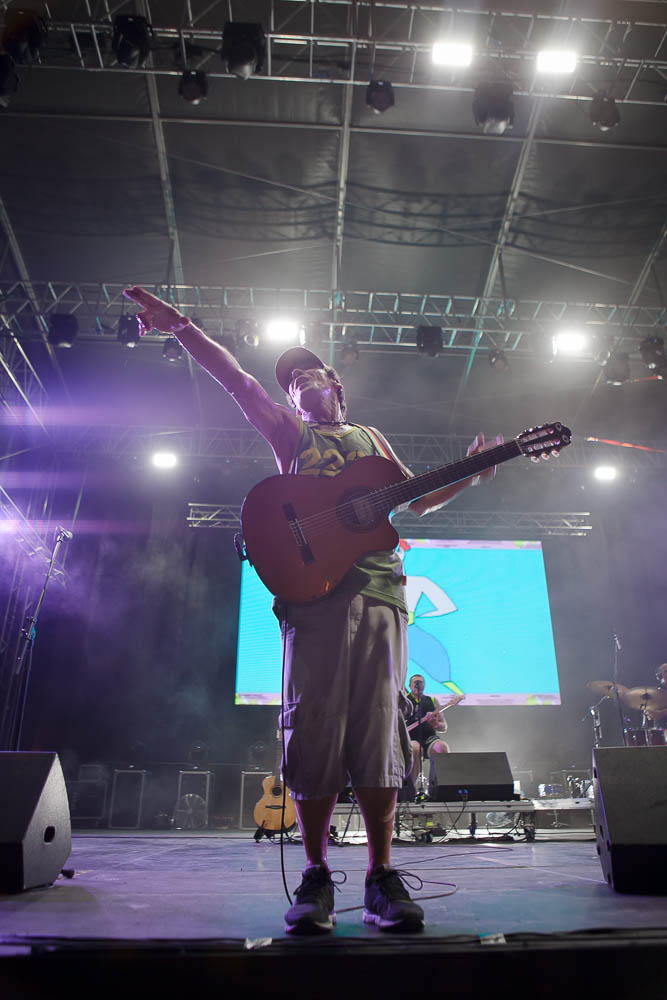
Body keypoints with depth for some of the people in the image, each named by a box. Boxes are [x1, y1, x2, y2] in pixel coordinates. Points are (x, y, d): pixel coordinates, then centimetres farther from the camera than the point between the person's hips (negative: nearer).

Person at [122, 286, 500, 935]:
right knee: (315, 729, -6)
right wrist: (181, 328, 0)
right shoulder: (289, 432, 22)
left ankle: (381, 877, 5)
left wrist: (469, 474, 13)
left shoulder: (371, 438, 29)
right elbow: (238, 381, 10)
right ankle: (316, 876, 6)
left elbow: (419, 499, 28)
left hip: (378, 592, 2)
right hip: (313, 587, -2)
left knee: (378, 729, -3)